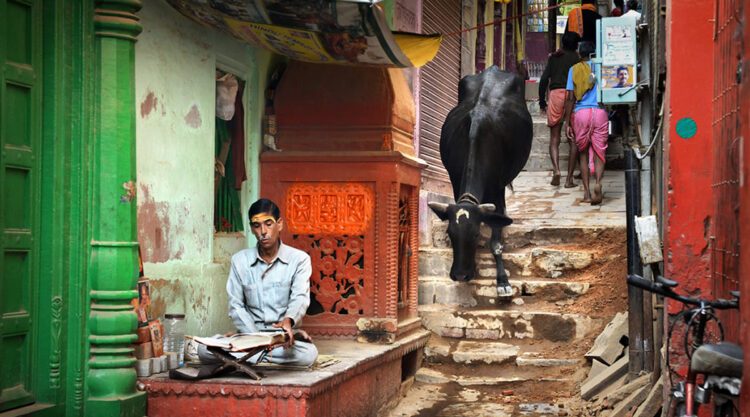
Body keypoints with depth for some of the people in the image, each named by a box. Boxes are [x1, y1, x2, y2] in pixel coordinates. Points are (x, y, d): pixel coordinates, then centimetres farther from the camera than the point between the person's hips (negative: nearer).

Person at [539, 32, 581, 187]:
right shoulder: (577, 58, 7)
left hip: (555, 94, 1)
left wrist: (542, 103, 13)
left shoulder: (553, 57, 14)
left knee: (554, 139, 6)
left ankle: (556, 169, -19)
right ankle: (569, 178, 0)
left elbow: (544, 79, 9)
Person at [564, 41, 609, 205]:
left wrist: (568, 123, 6)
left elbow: (570, 98, 4)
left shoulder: (574, 69, 8)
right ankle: (598, 181, -26)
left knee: (583, 153, 12)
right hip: (600, 112, 0)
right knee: (599, 152, 2)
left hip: (581, 112, 0)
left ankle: (586, 192, 8)